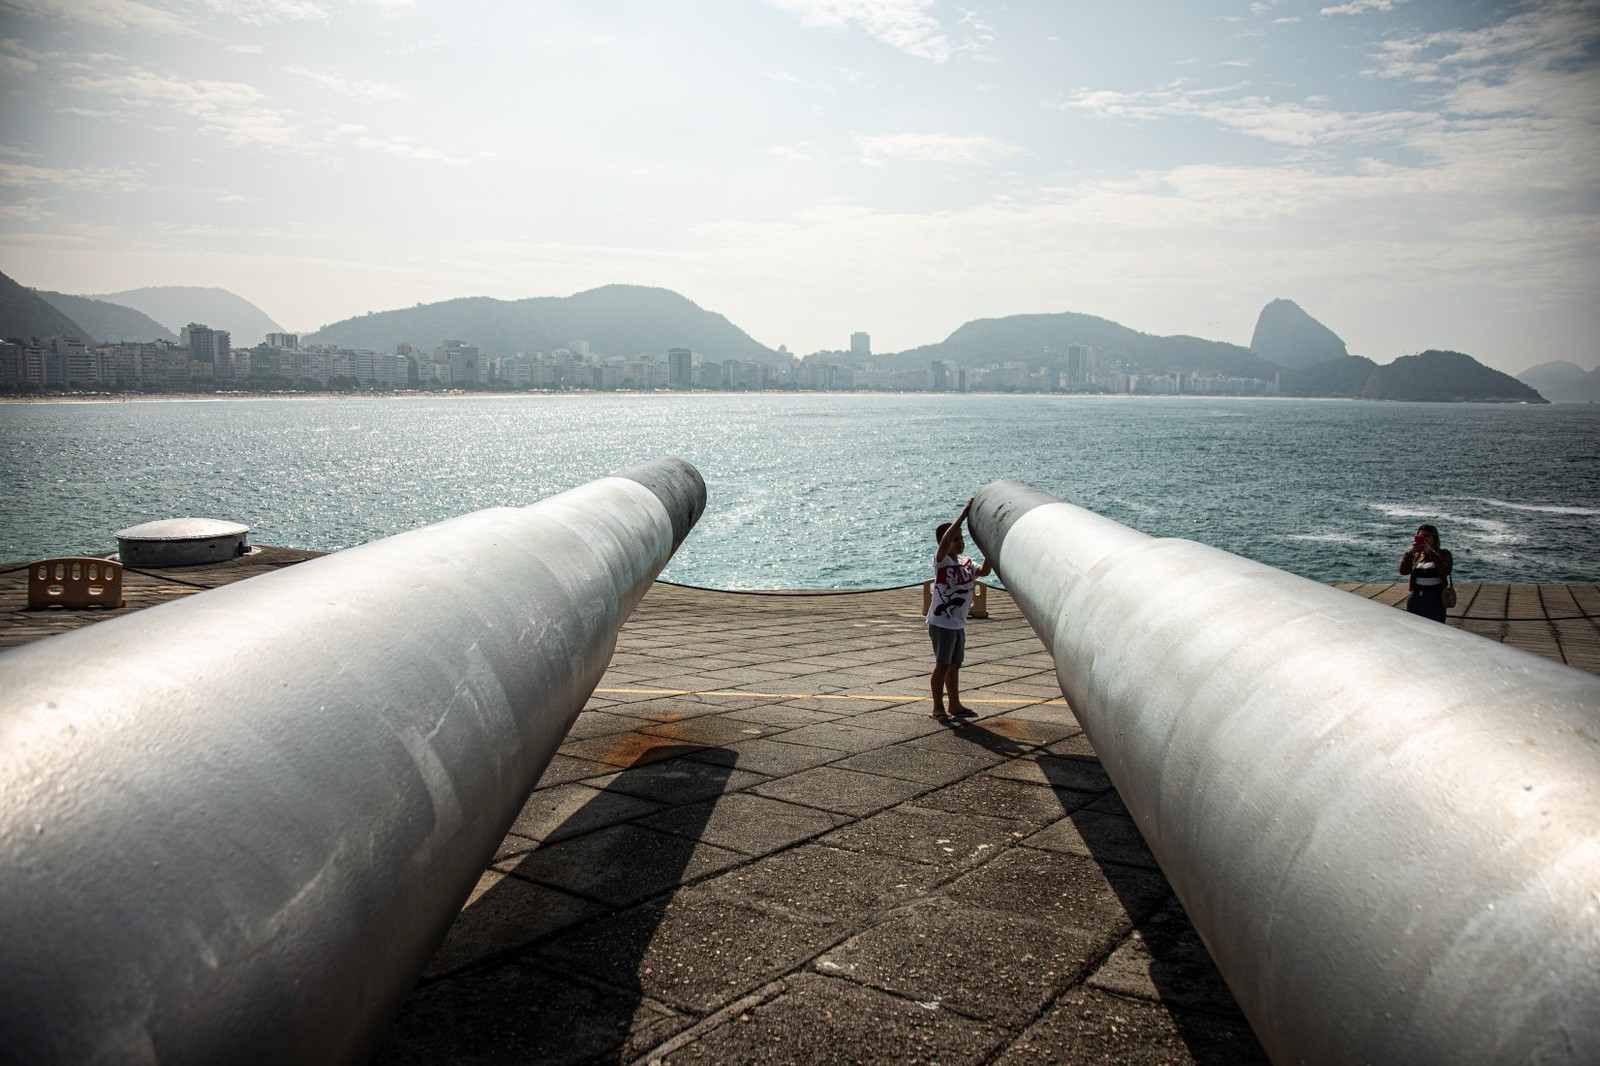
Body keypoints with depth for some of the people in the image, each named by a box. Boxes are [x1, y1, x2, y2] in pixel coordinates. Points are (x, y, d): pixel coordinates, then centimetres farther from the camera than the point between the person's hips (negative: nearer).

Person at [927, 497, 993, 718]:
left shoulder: (966, 563, 9)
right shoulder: (941, 561, -13)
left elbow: (983, 572, 0)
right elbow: (945, 540, -30)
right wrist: (964, 513, -30)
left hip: (959, 623, 7)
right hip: (941, 622, -7)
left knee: (955, 665, 15)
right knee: (942, 665, -1)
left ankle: (954, 704, 25)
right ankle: (938, 706, 8)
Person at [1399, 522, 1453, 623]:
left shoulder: (1443, 554, 2)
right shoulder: (1415, 555, 11)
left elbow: (1445, 570, -17)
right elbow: (1403, 571, -2)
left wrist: (1431, 552, -23)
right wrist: (1408, 553, -16)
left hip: (1435, 600, -3)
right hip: (1415, 599, 4)